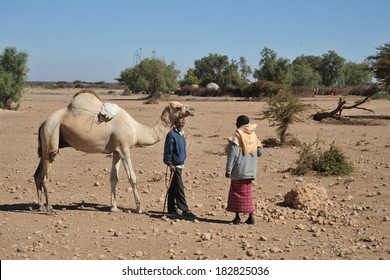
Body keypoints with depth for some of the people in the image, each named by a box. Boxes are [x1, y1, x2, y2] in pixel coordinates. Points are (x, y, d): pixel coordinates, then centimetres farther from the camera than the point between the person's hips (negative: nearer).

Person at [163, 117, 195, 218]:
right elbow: (168, 150, -16)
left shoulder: (181, 134, 15)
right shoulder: (172, 135, -13)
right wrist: (170, 164, -19)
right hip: (174, 165, -9)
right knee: (179, 188, -8)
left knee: (173, 188, 14)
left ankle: (172, 208, 20)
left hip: (180, 165, 9)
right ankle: (184, 210, -8)